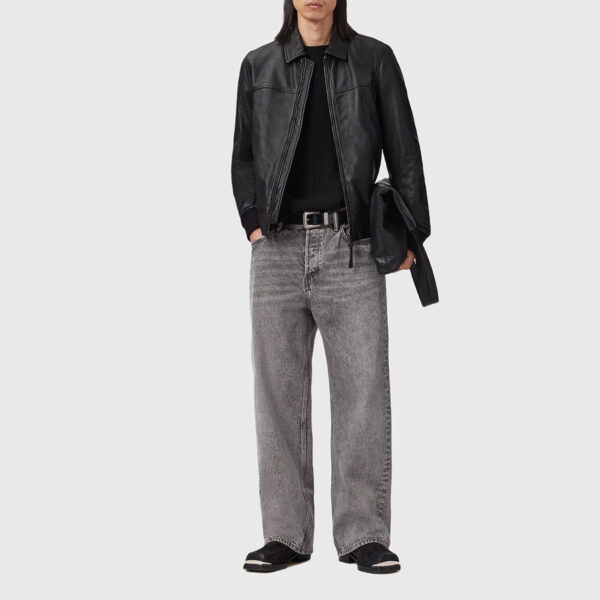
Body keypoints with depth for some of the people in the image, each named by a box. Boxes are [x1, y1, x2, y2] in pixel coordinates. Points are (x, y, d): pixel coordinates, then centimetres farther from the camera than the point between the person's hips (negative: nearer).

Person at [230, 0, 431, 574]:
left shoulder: (374, 59, 9)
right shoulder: (259, 66, 13)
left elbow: (403, 150, 8)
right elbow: (244, 155, 15)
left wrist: (410, 234, 0)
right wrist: (253, 222, 0)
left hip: (352, 249, -1)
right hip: (278, 248, 2)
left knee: (363, 391, -3)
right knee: (279, 393, 2)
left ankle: (363, 536, 5)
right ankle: (285, 534, 10)